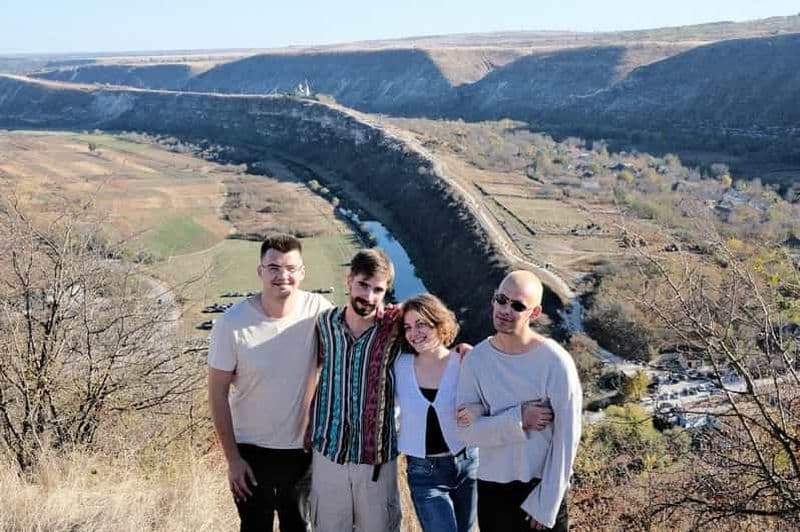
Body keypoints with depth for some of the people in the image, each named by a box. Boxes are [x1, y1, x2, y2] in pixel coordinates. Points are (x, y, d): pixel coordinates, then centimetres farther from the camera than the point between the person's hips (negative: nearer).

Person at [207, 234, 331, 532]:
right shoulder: (232, 323, -17)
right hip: (252, 451, -2)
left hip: (303, 448, 2)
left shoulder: (318, 310, -13)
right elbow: (218, 393, -10)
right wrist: (232, 459, -8)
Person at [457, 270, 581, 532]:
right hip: (490, 486, 3)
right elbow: (468, 430, -10)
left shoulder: (555, 362, -15)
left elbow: (566, 438, -12)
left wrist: (546, 504, -12)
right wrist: (518, 419, -21)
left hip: (542, 485, -3)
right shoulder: (476, 359, -5)